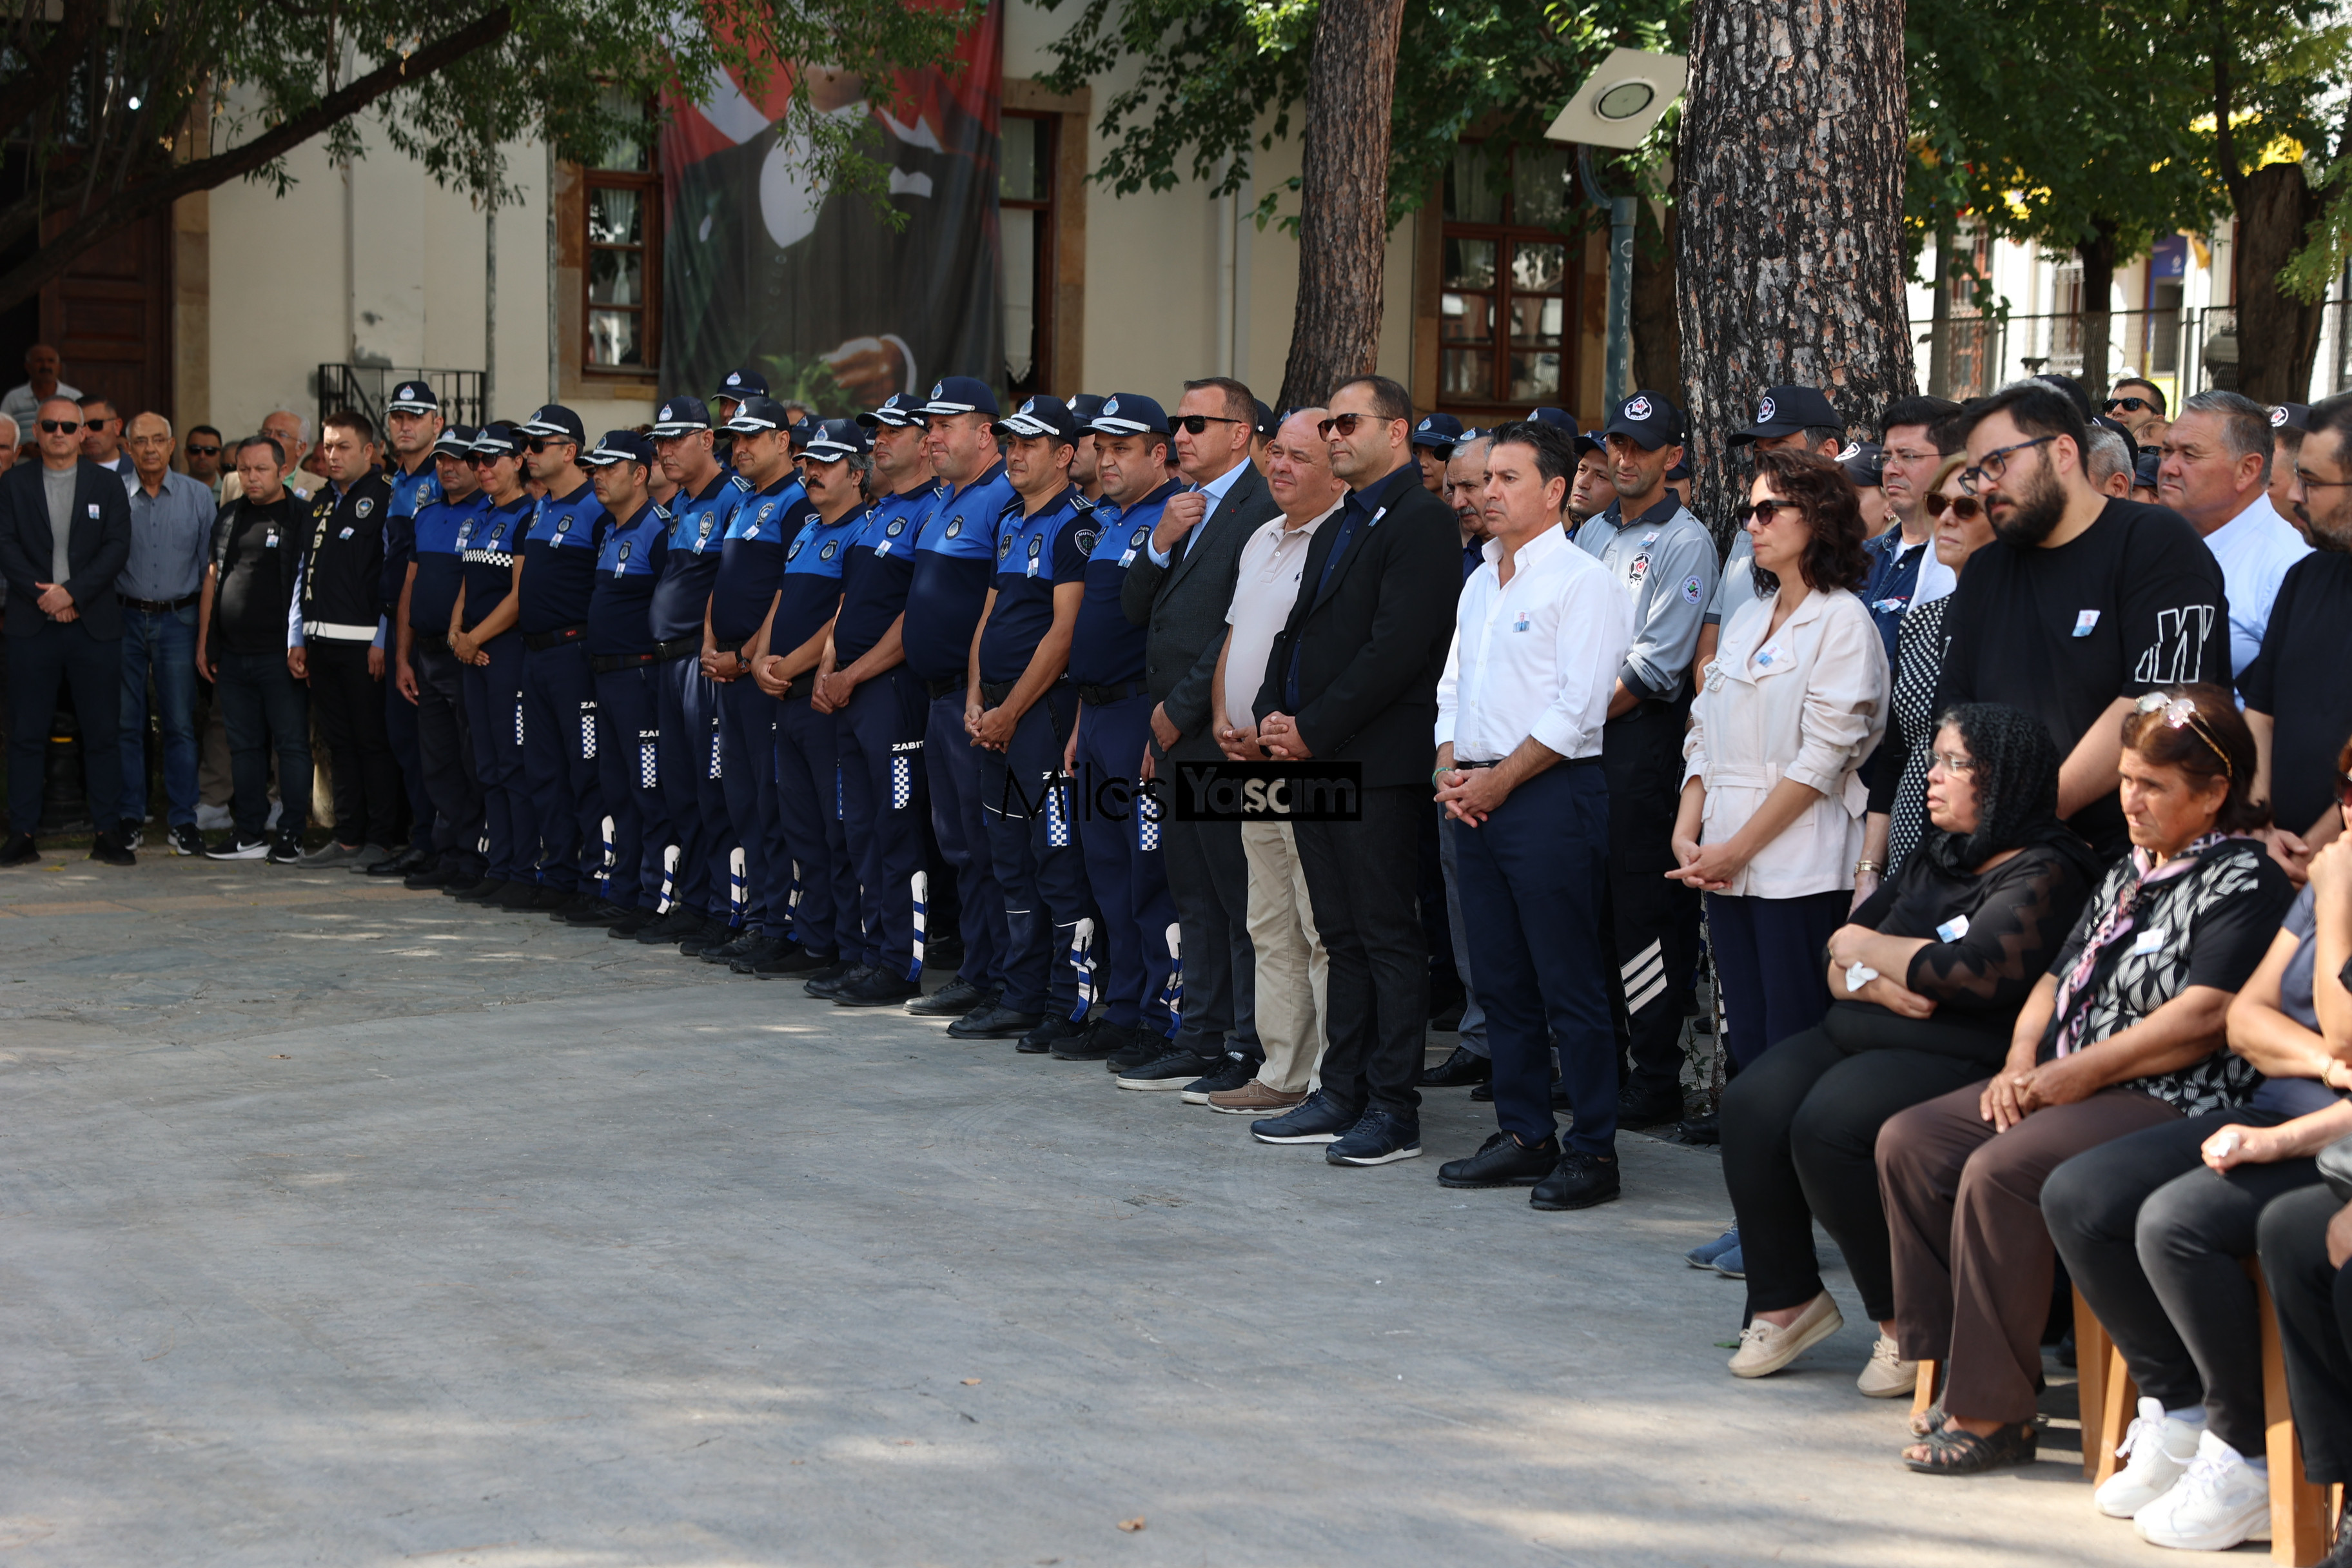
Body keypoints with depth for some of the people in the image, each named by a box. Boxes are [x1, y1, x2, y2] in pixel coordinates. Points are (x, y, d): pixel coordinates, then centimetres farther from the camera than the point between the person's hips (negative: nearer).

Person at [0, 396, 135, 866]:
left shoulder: (106, 484, 7)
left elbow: (117, 547, -2)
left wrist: (72, 593, -12)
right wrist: (43, 595, -12)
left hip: (94, 624, 0)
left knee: (103, 733, 1)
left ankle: (108, 834, 6)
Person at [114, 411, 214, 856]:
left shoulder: (198, 497, 4)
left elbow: (210, 566, 6)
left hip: (178, 617, 0)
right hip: (125, 618, 0)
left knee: (180, 724, -1)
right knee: (126, 723, 3)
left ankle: (182, 820, 4)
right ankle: (128, 818, 10)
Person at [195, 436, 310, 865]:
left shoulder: (303, 518, -2)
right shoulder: (229, 518, 14)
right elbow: (212, 579, 19)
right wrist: (203, 642, 14)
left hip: (280, 654, -6)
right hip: (231, 653, 6)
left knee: (291, 744, -3)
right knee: (244, 745, 9)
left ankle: (291, 834, 2)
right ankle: (249, 833, 15)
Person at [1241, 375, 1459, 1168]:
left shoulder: (1421, 521, -10)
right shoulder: (1335, 528, 20)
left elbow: (1397, 649, -18)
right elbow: (1296, 632, 21)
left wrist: (1313, 729, -15)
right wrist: (1271, 715, 4)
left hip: (1377, 765, -9)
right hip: (1312, 757, 9)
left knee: (1388, 936, -4)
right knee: (1344, 937, 12)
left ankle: (1393, 1110, 0)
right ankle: (1342, 1096, 17)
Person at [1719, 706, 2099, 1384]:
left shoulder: (2043, 875, -7)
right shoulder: (1934, 861, 20)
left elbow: (1973, 973, -21)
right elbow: (1839, 960, 18)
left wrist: (1866, 947, -3)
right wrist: (1874, 982, -8)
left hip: (1957, 1060, -8)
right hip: (1858, 1037, 8)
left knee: (1829, 1127, -30)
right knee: (1751, 1106, -16)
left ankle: (1907, 1323, -14)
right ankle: (1785, 1301, -6)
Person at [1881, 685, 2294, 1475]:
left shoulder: (2244, 879, -8)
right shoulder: (2129, 872, 21)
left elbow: (2204, 1016, -19)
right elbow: (2059, 976, 22)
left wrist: (2079, 1073, -17)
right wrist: (2021, 1062, 2)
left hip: (2167, 1103, -10)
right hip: (2064, 1084, 10)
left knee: (1998, 1172, -30)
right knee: (1908, 1140, -6)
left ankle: (1992, 1412, -23)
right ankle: (1950, 1367, -6)